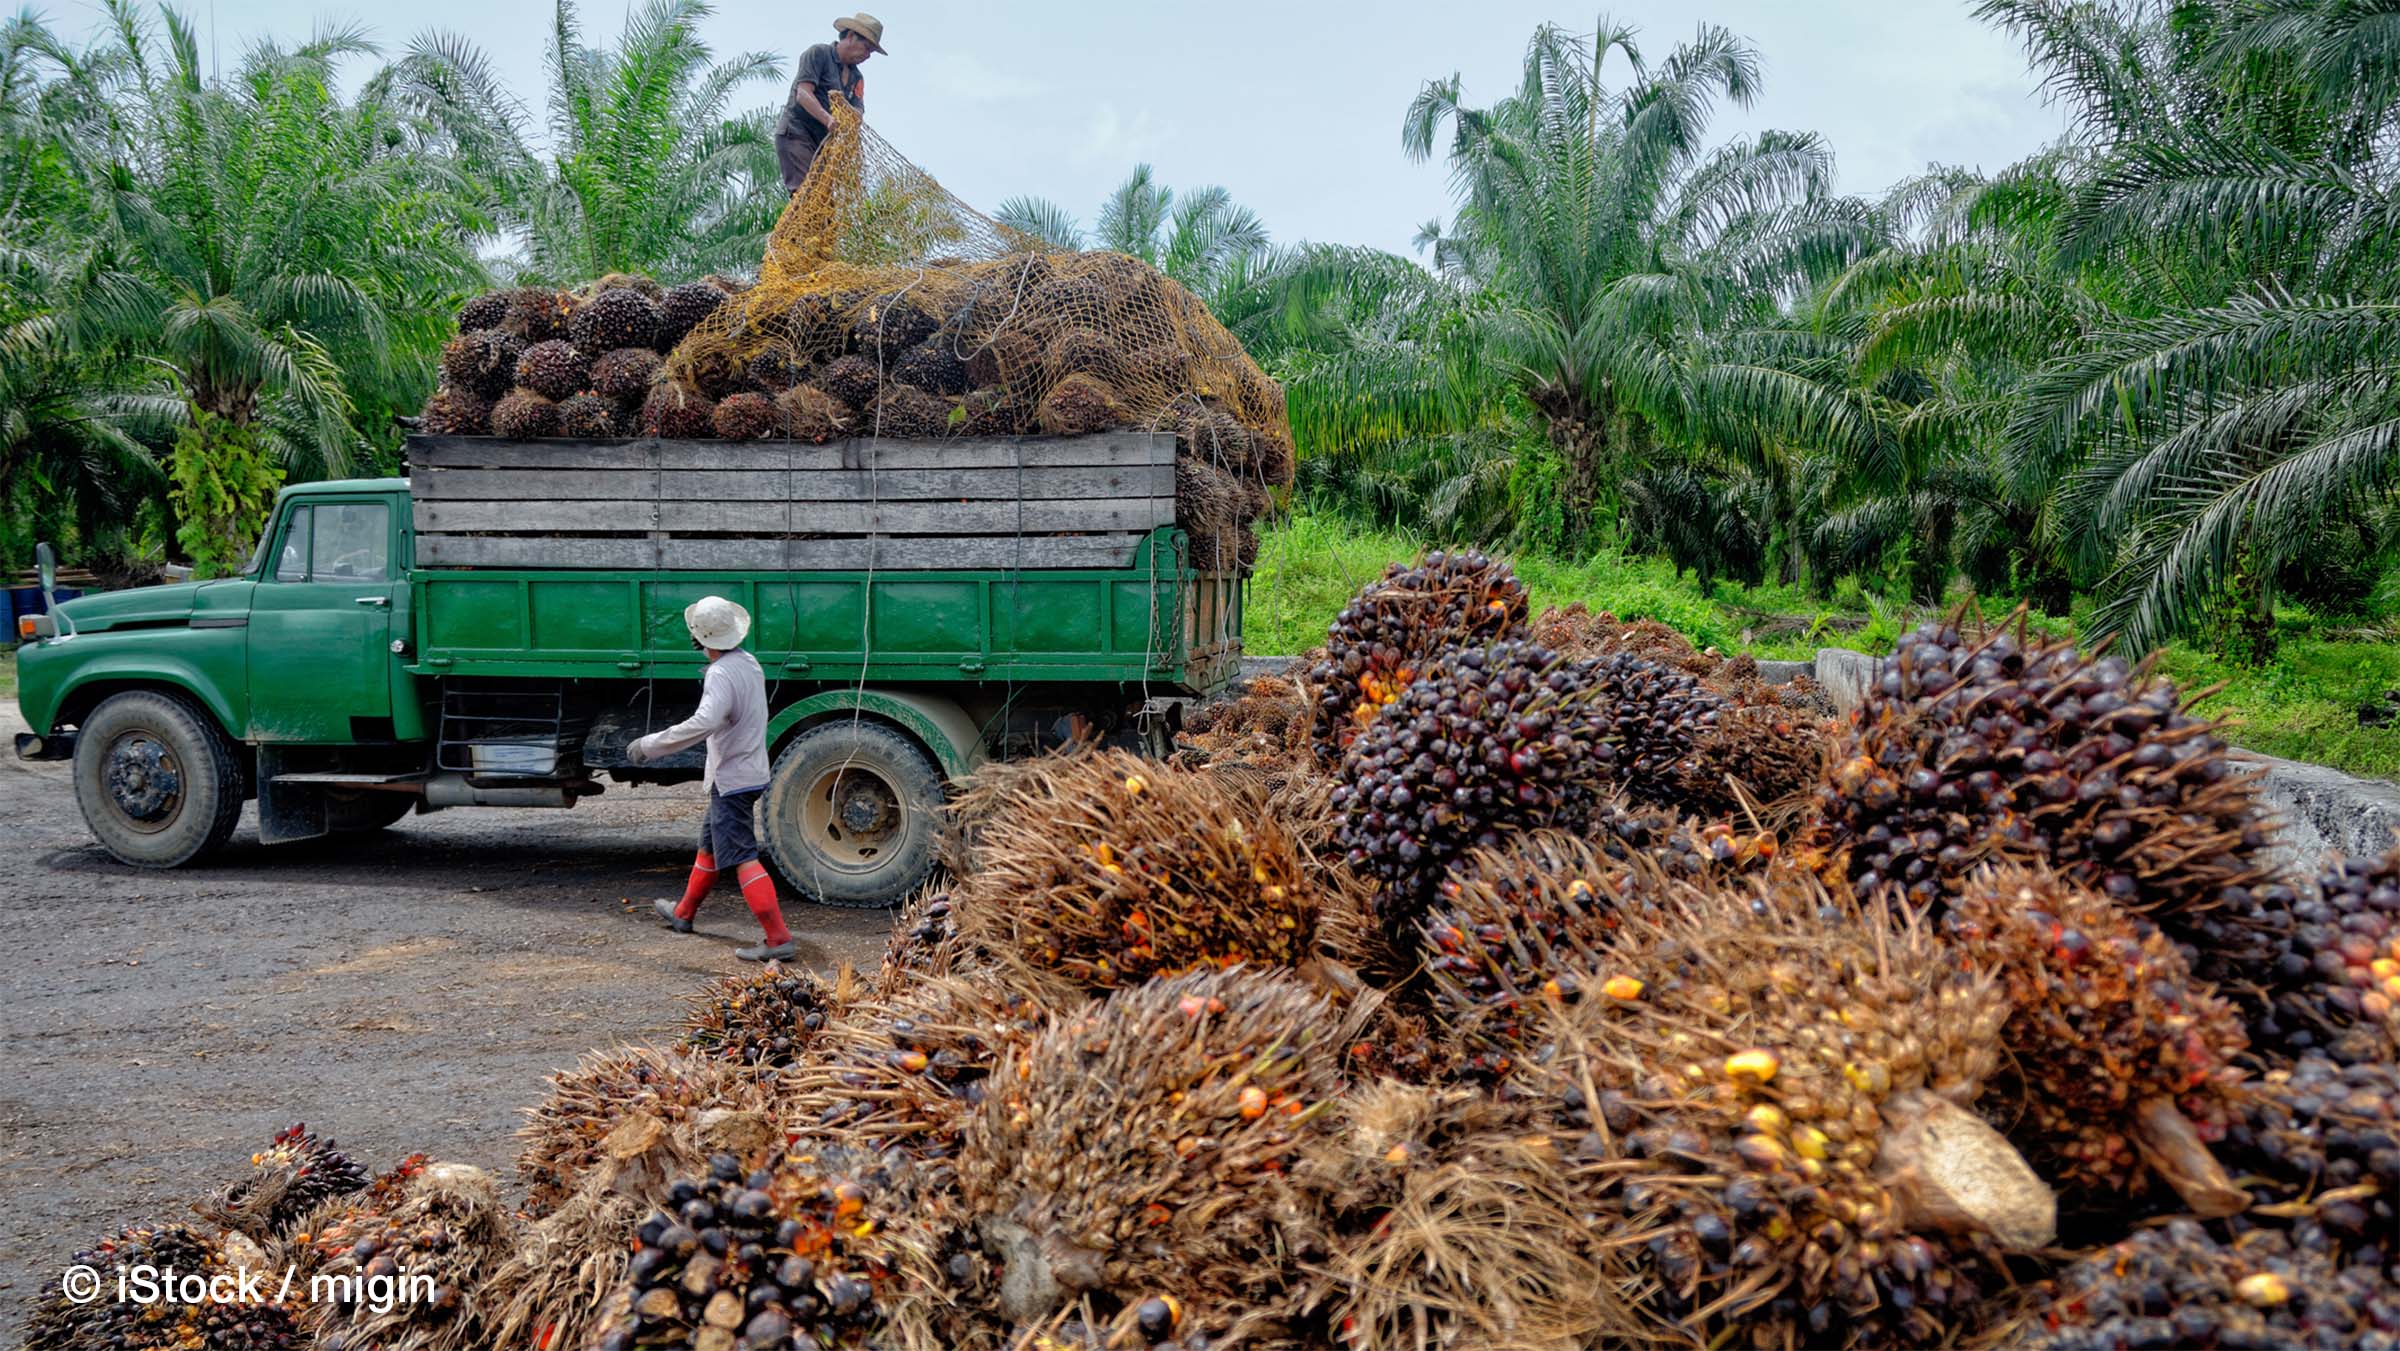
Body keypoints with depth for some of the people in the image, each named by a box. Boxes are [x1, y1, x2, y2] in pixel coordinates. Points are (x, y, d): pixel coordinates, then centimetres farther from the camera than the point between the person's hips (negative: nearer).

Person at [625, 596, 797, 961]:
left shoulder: (721, 674, -22)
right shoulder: (749, 663, 8)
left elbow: (705, 722, -37)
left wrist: (651, 745, -32)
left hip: (731, 778, -10)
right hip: (750, 771, 10)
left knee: (742, 858, -11)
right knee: (710, 844, 24)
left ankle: (779, 939, -17)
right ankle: (683, 913, 41)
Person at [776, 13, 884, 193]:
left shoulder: (856, 77, 18)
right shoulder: (819, 53, -1)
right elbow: (803, 94, -15)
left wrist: (842, 104, -21)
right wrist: (829, 120, -32)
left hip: (825, 142, 7)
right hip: (796, 133, -7)